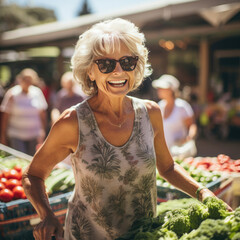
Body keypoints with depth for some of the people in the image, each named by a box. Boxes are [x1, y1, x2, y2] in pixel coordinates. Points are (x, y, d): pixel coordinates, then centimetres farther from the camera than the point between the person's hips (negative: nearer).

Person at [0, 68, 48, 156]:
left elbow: (42, 114, 6)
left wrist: (43, 131, 2)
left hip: (34, 135, 2)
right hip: (16, 136, -2)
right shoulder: (12, 94, -4)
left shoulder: (37, 92, 1)